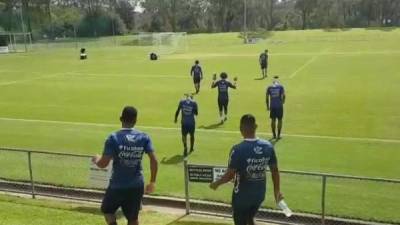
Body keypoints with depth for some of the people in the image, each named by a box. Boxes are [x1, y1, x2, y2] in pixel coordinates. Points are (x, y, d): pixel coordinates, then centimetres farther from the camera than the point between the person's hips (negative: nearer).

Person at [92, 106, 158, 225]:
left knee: (107, 210, 24)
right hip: (137, 186, 3)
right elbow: (154, 161, -7)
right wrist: (152, 182, 4)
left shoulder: (114, 138, -11)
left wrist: (96, 159, 12)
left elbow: (103, 164, -11)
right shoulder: (144, 137, -2)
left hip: (118, 185, -3)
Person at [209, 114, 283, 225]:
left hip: (242, 196, -5)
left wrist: (216, 184, 0)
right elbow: (275, 170, 1)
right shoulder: (268, 146, -7)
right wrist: (277, 191, 16)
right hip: (259, 194, 5)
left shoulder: (238, 149, -23)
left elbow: (230, 175, -19)